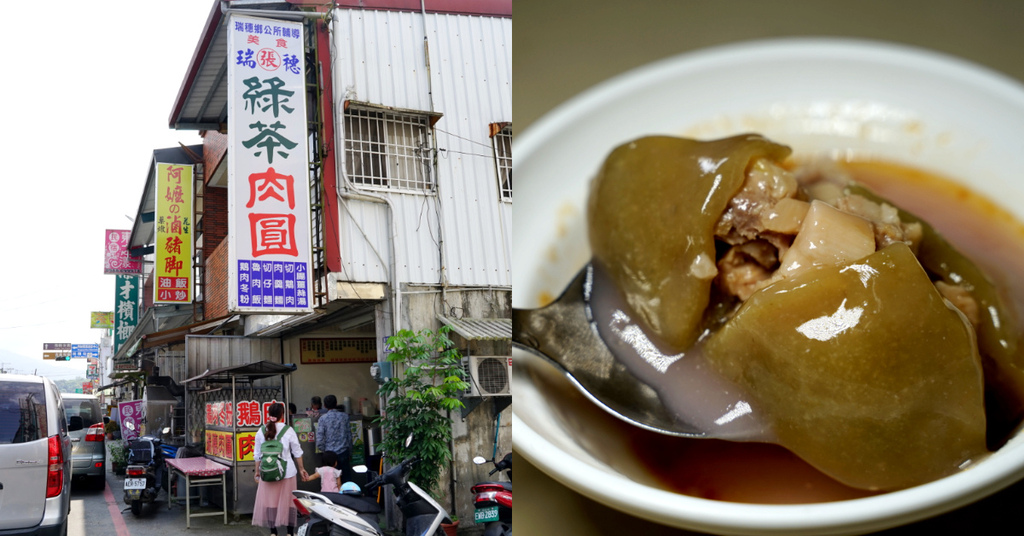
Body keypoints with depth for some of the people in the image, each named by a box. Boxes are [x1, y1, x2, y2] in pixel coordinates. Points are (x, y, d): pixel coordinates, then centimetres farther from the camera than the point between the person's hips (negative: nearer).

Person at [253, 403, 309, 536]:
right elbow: (297, 452, 0)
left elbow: (257, 454, 4)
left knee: (270, 500, 9)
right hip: (287, 471, -1)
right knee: (288, 500, 8)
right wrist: (301, 469, 12)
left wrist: (257, 471, 14)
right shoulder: (288, 430, -6)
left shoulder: (261, 431, -1)